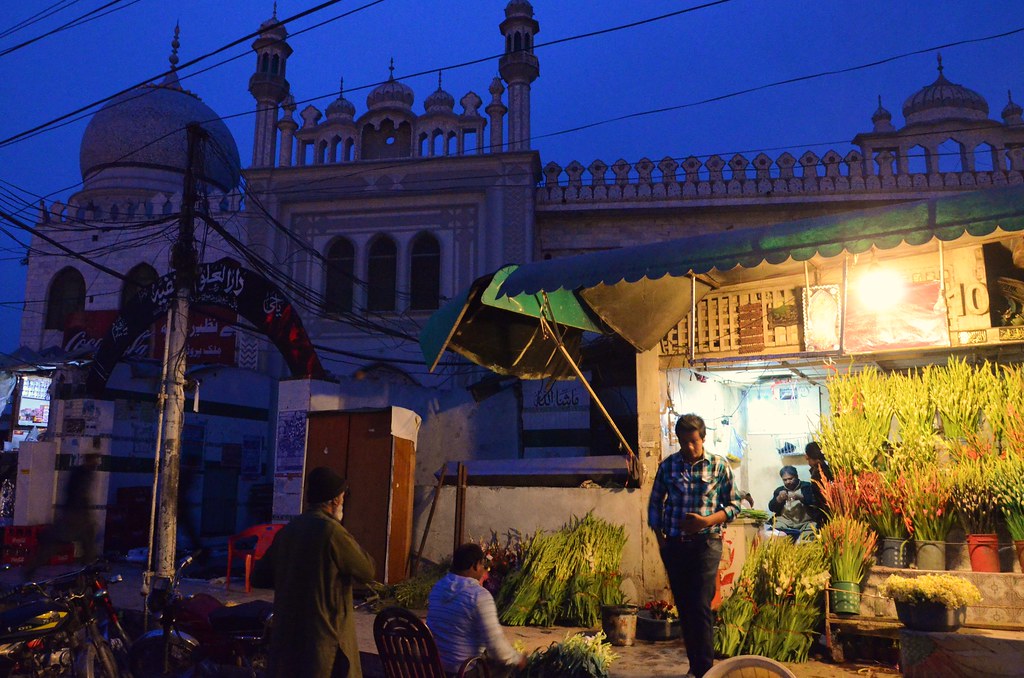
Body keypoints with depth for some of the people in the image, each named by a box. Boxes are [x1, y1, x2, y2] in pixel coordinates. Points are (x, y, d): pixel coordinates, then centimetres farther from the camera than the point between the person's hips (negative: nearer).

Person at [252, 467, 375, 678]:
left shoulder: (288, 530, 6)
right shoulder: (331, 530, -16)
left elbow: (259, 576, 13)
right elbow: (366, 571, -6)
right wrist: (348, 542, 5)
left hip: (287, 633, 7)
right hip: (324, 635, -7)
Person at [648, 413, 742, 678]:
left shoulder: (719, 466, -2)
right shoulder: (667, 465, 4)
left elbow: (734, 505, 1)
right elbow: (655, 504, 12)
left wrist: (707, 521, -15)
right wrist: (660, 539, 5)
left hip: (706, 544, -3)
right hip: (674, 545, 3)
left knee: (701, 607, -8)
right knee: (684, 607, 11)